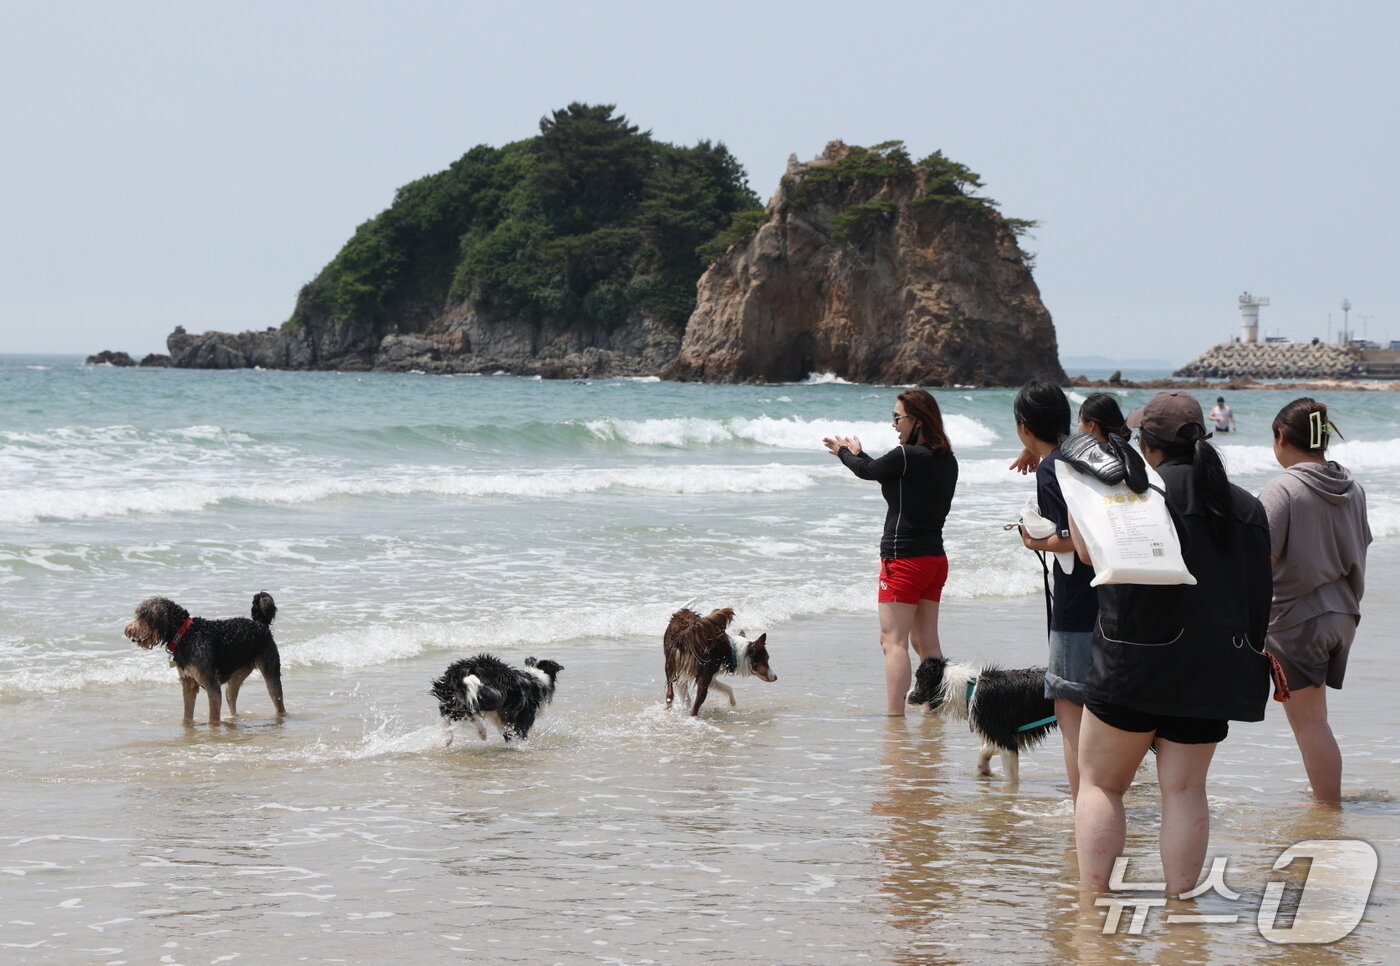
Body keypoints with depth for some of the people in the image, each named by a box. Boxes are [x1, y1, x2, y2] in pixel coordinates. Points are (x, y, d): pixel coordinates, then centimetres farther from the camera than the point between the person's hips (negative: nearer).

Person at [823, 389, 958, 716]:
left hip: (904, 559, -8)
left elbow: (867, 471, 0)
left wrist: (844, 452, 21)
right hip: (935, 558, 8)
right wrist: (858, 453, 30)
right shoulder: (947, 461, 8)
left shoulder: (906, 456, -17)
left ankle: (894, 714, -10)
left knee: (894, 640, -7)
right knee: (926, 642, 14)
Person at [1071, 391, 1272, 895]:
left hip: (1134, 665, -5)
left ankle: (1091, 896, 0)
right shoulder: (1247, 507, 9)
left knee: (1099, 781, 5)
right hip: (1212, 672, 5)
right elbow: (1259, 593, 17)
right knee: (1185, 788, 6)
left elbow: (1090, 550, 1)